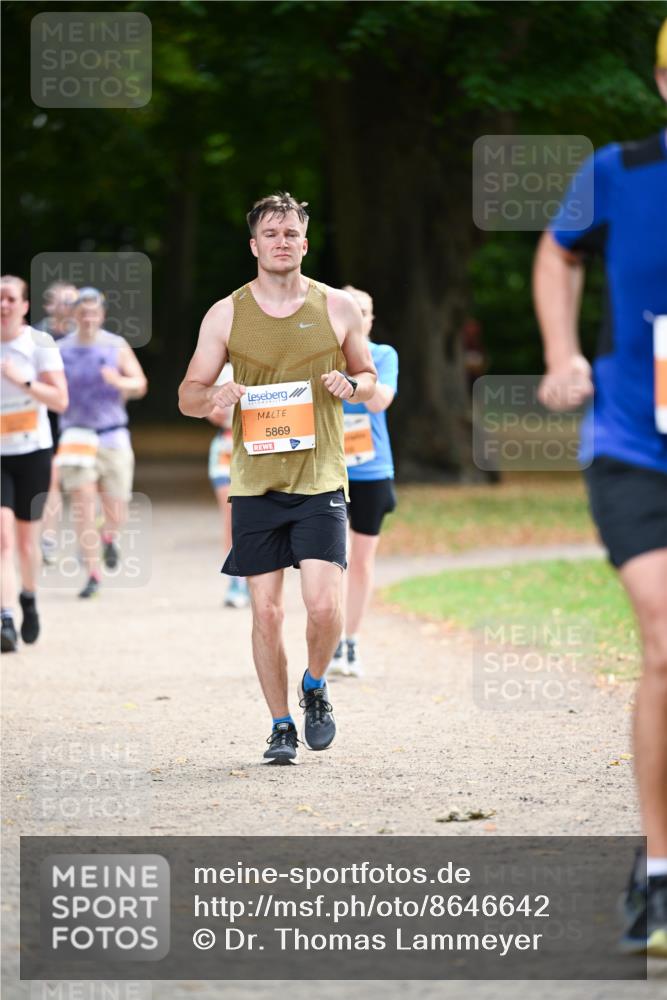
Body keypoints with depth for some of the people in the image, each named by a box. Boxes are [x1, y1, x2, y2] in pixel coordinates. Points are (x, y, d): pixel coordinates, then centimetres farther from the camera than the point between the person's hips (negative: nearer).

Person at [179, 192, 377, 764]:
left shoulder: (337, 308, 4)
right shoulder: (226, 315, 4)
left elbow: (370, 380, 16)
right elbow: (188, 396, 8)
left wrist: (351, 385, -8)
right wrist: (215, 396, -15)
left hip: (320, 480, -1)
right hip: (255, 482, 1)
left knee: (324, 604, -13)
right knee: (266, 611, 0)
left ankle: (315, 684, 17)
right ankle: (281, 725, 15)